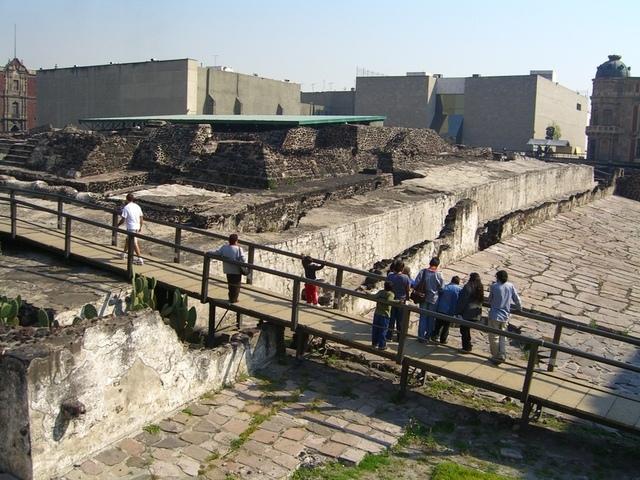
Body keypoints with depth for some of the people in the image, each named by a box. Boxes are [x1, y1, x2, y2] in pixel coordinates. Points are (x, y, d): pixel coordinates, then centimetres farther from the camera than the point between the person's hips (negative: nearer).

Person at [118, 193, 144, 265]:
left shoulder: (126, 208, -13)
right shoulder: (137, 206, 5)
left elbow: (123, 219, -14)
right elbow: (141, 218, 9)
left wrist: (117, 225, 2)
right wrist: (140, 227, 20)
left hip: (131, 228, -7)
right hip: (137, 227, 7)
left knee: (134, 243, -7)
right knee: (128, 240, 26)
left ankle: (140, 259, -9)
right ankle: (124, 253, 43)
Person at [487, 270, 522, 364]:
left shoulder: (494, 286, -11)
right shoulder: (511, 286, -1)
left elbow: (490, 299, -2)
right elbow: (517, 299, 6)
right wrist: (519, 308, 23)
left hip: (495, 315, -4)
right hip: (505, 316, 4)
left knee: (494, 337, 6)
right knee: (502, 336, 17)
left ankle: (496, 357, 11)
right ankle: (502, 355, 16)